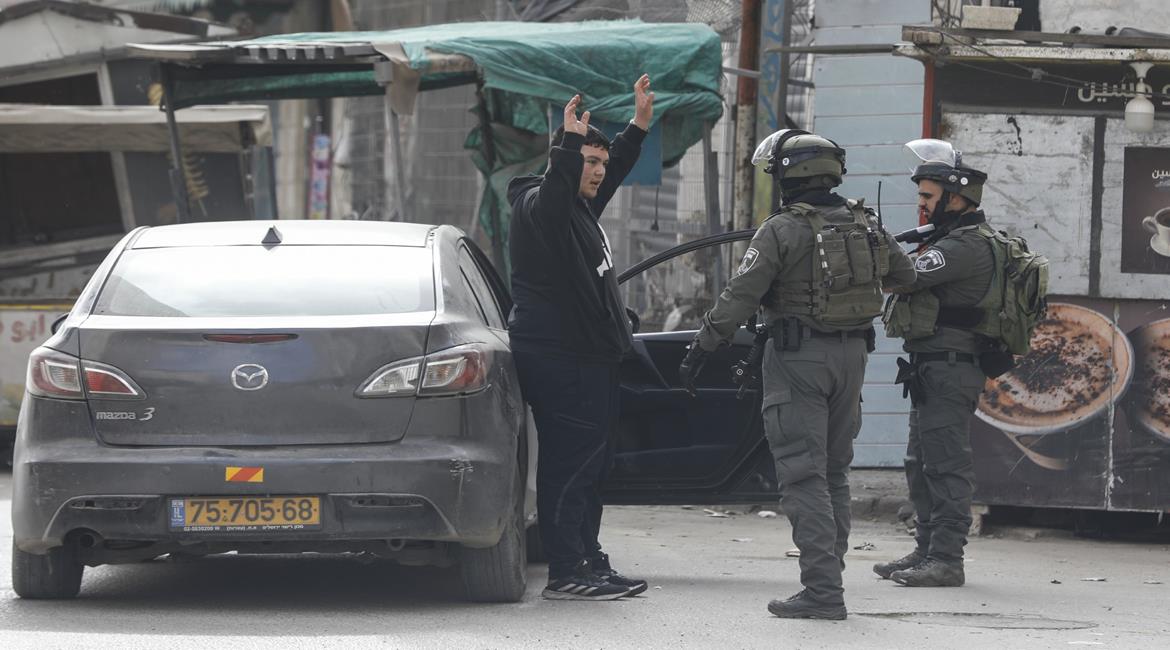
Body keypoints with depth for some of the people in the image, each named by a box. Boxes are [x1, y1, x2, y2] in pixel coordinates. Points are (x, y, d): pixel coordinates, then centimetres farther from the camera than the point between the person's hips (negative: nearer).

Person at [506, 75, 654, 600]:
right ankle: (566, 573, -12)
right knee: (568, 464, -11)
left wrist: (639, 124, 36)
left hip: (590, 360, 11)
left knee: (591, 464, 15)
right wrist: (570, 143, -46)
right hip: (560, 363, -11)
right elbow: (558, 184, -35)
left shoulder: (581, 207, 18)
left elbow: (615, 170, 36)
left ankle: (590, 563, 21)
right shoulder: (540, 206, -11)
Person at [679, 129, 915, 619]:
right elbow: (905, 276, 23)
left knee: (803, 475, -7)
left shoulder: (781, 231, -12)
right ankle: (828, 574, 18)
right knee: (834, 472, 16)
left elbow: (739, 298, -15)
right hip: (851, 355, 7)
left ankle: (822, 590, -14)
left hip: (799, 357, -6)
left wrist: (699, 352, -9)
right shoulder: (865, 225, 8)